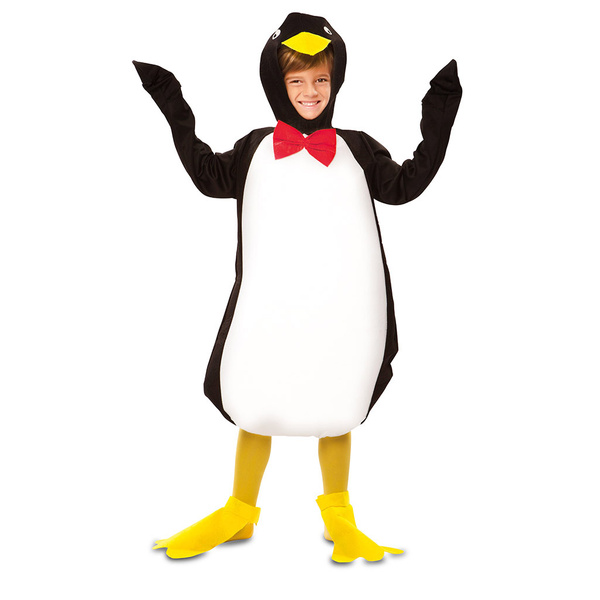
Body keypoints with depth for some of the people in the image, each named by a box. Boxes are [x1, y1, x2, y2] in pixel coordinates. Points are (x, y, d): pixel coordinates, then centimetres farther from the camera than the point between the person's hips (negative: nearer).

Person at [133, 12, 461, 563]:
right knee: (253, 403, 10)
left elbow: (405, 185, 8)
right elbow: (210, 177, 12)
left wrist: (438, 121, 3)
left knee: (336, 404, 11)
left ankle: (338, 516, 31)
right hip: (268, 306, 1)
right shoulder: (256, 147, 9)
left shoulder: (357, 149, 9)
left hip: (338, 307, 0)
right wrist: (176, 113, 8)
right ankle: (238, 514, 31)